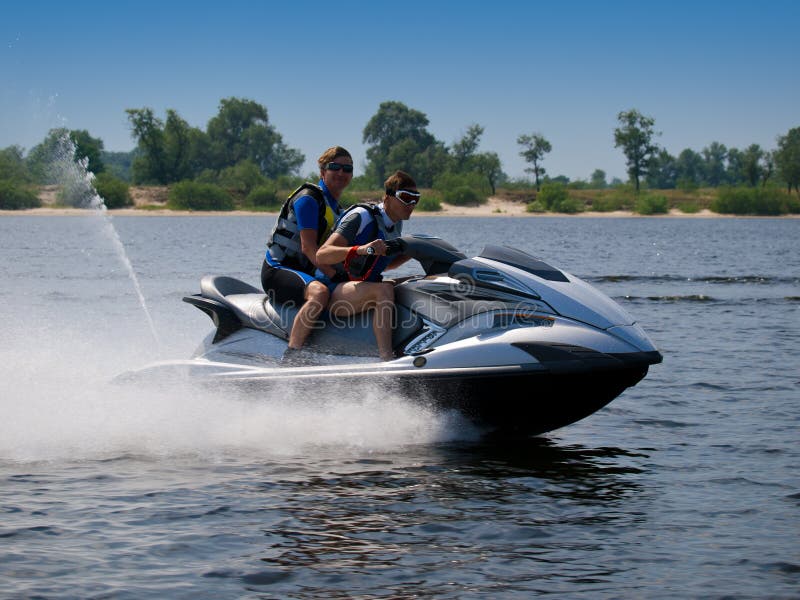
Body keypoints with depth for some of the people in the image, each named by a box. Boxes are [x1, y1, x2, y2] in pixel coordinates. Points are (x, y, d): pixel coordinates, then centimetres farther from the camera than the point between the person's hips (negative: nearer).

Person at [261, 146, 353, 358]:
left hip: (302, 273, 10)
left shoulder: (337, 211, 18)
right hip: (277, 270, -10)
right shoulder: (308, 198, -10)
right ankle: (290, 358, -42)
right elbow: (308, 247, -20)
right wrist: (336, 275, -27)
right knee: (320, 292, -38)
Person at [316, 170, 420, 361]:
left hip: (364, 288, 9)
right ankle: (387, 360, -45)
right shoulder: (361, 216, -17)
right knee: (384, 289, -35)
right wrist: (361, 249, -41)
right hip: (333, 291, -9)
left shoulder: (396, 224, 9)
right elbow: (321, 255, -26)